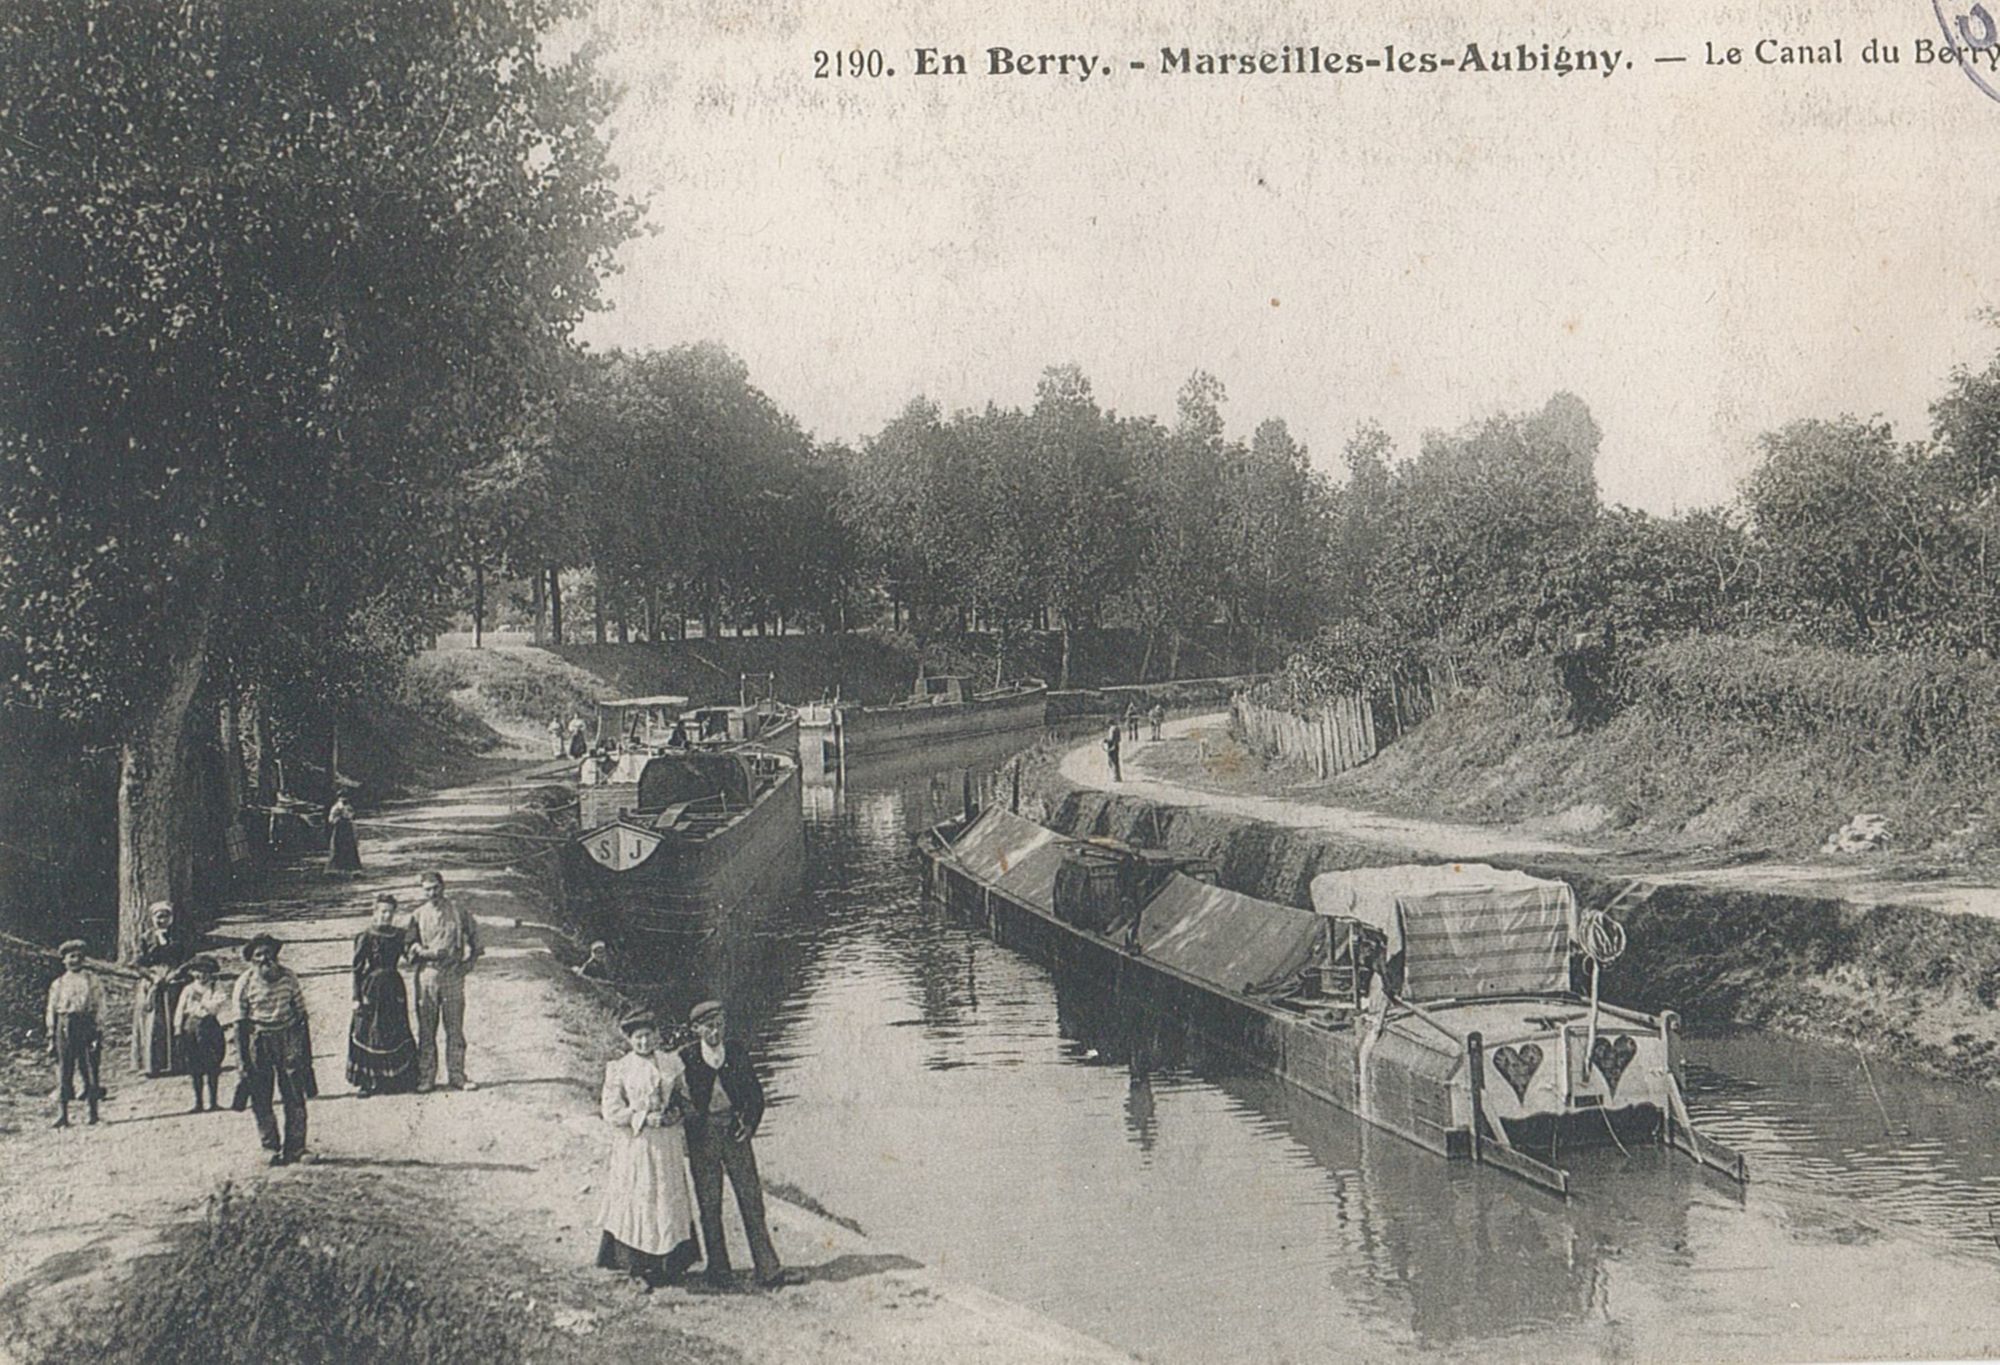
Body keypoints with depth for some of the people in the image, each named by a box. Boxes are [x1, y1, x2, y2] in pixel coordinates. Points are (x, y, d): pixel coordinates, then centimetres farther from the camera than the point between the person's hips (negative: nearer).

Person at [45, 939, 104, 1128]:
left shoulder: (92, 980, 8)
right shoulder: (58, 984, 15)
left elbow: (99, 1008, 4)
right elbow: (51, 1012, 14)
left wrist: (98, 1036, -4)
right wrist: (52, 1038, 6)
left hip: (86, 1027, -2)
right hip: (64, 1029, 2)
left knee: (89, 1070, -2)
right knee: (64, 1072, -1)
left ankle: (93, 1113, 6)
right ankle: (62, 1115, 0)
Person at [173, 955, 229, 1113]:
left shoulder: (216, 990, 6)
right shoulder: (188, 989, 12)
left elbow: (214, 1009, -4)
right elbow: (180, 1010, 10)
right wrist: (178, 1027, 2)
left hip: (209, 1027, -2)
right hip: (190, 1028, 2)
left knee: (212, 1067, -5)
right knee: (194, 1068, 3)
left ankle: (213, 1101, -1)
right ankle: (198, 1102, 9)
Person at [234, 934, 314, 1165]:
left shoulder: (288, 977, -3)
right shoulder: (245, 983, -5)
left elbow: (301, 1014, 4)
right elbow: (241, 1023, -2)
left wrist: (306, 1050, 2)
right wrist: (243, 1060, -5)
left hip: (288, 1040, 0)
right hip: (258, 1041, 0)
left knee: (294, 1098, 0)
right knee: (260, 1100, 2)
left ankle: (294, 1148, 11)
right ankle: (272, 1148, 18)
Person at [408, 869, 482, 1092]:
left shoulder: (458, 913, 6)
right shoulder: (418, 915, 6)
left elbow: (473, 935, 17)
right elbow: (410, 947, 6)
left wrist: (469, 960, 7)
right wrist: (424, 952, -13)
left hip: (453, 974, 0)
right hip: (427, 974, 0)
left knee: (455, 1029, 2)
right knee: (426, 1030, 1)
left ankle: (456, 1077, 6)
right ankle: (425, 1079, 6)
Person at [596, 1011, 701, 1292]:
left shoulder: (672, 1063, 6)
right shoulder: (618, 1069, -4)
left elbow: (685, 1098, 15)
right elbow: (611, 1111, -8)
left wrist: (676, 1113, -6)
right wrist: (645, 1118, -16)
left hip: (668, 1144, 3)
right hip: (634, 1145, -3)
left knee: (671, 1199, 6)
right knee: (637, 1200, 0)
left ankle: (673, 1264, 17)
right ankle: (640, 1268, 10)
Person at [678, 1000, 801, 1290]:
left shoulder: (736, 1052, 3)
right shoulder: (686, 1057, -5)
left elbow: (755, 1092, 11)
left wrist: (750, 1123, 0)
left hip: (734, 1131, 2)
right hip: (702, 1135, -2)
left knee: (751, 1199, 0)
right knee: (709, 1205, 3)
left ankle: (768, 1270, 2)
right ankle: (718, 1270, 15)